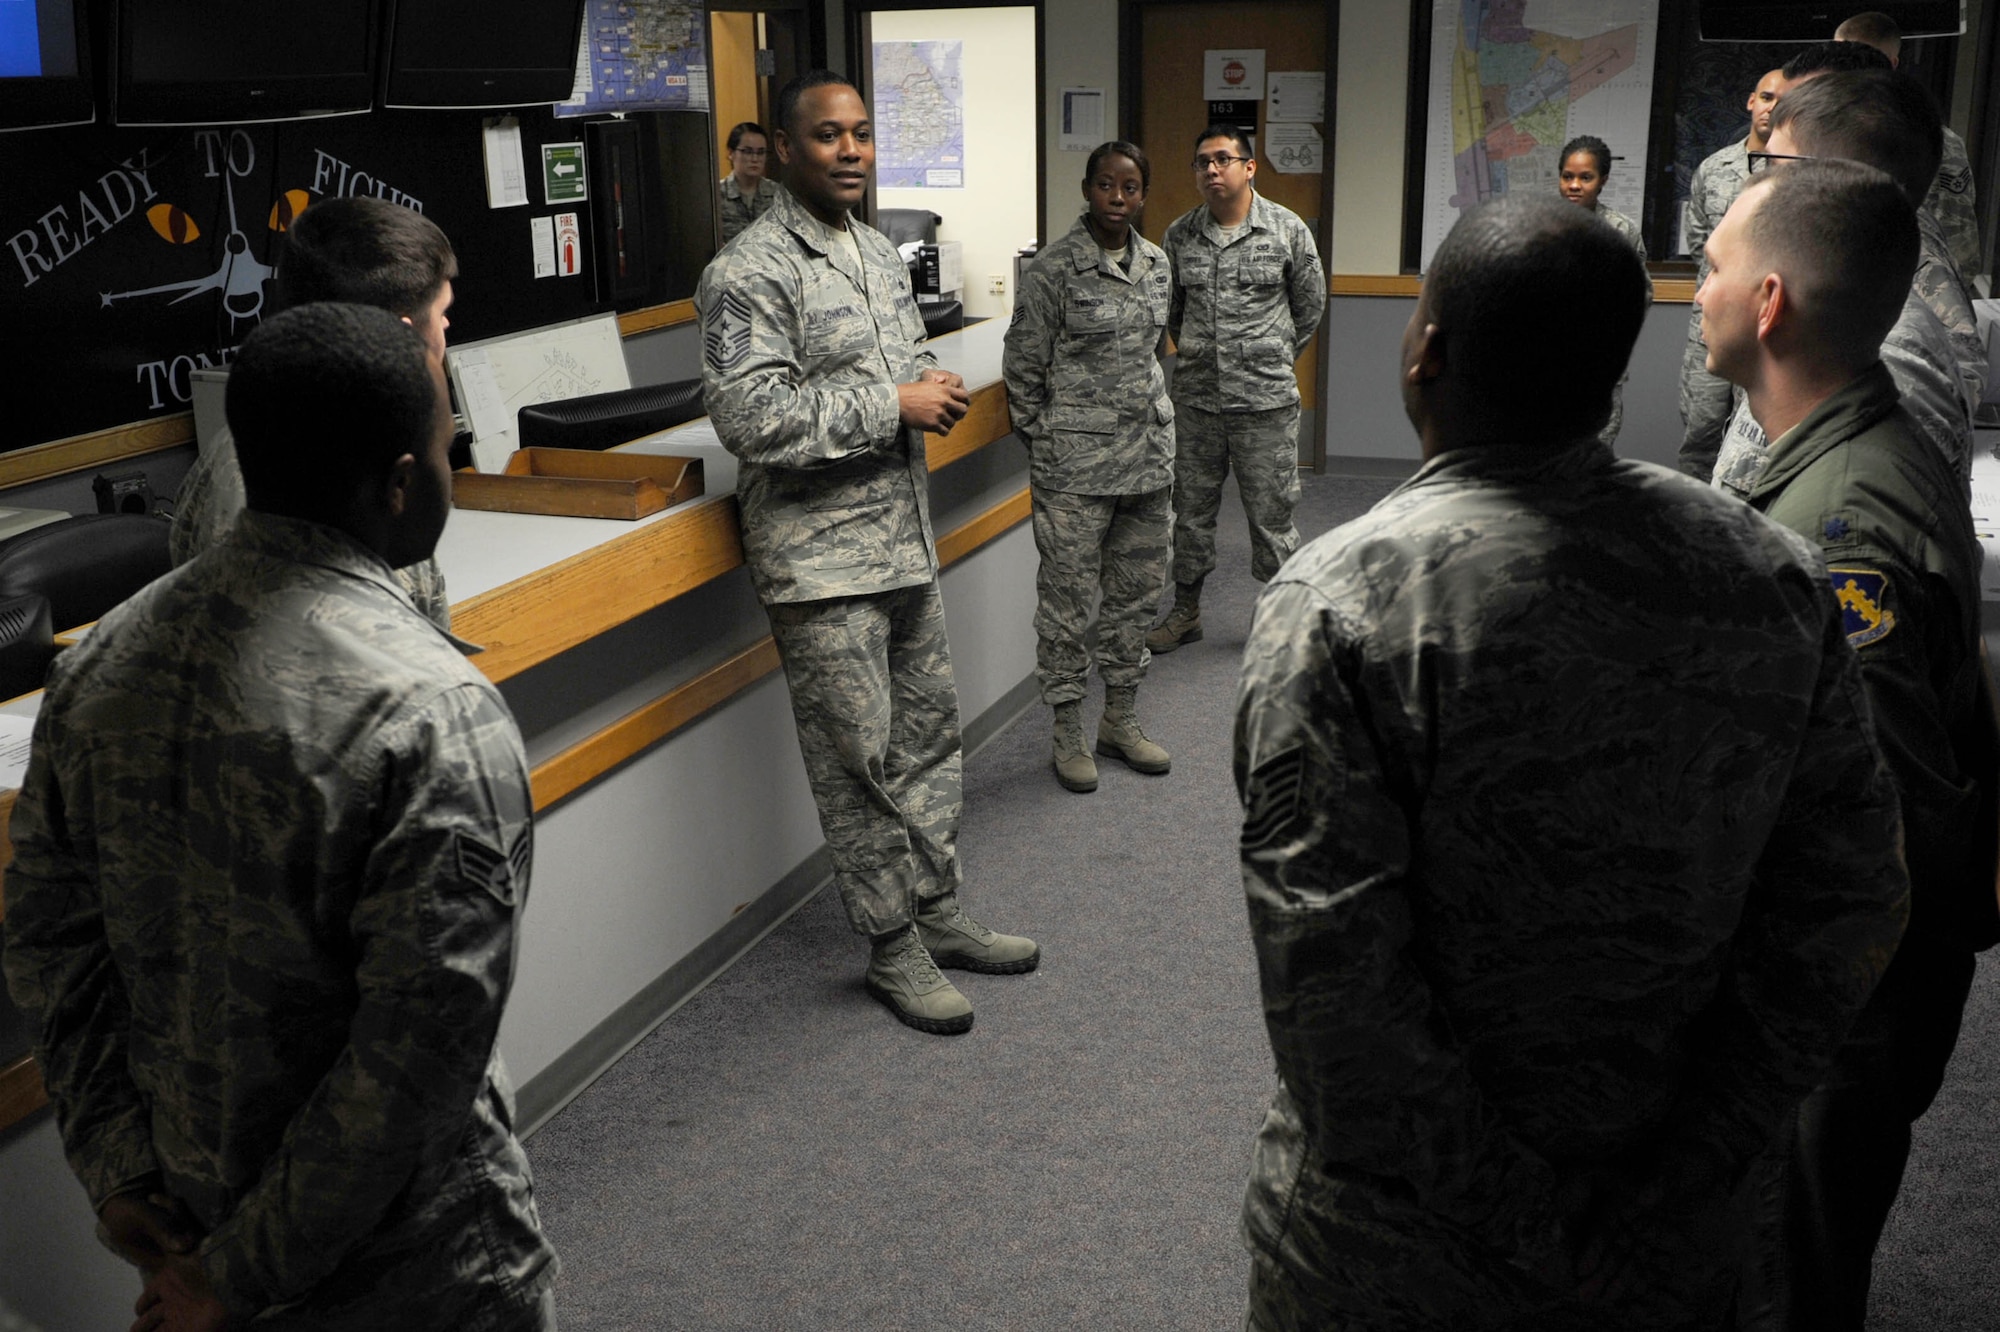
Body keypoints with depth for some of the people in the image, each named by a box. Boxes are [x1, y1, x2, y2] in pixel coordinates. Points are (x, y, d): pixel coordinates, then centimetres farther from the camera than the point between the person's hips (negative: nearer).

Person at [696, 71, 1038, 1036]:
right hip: (823, 560, -8)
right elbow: (750, 418, -24)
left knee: (928, 733, 16)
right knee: (861, 760, 1)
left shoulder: (878, 252, 13)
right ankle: (893, 950, 17)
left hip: (903, 540, 9)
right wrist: (892, 405, -19)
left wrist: (933, 388, 2)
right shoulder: (751, 272, -15)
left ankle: (938, 916, 32)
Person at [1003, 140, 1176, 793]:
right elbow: (1023, 365, -6)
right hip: (1076, 463, -6)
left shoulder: (1157, 263, 8)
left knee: (1137, 591, 14)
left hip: (1149, 452, 6)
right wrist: (1043, 443, -2)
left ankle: (1120, 719, 29)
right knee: (1068, 598, 1)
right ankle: (1068, 732, 15)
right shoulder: (1055, 268, -10)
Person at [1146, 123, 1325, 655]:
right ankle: (1186, 611, 27)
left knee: (1271, 512, 3)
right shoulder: (1180, 233, 4)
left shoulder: (1288, 230, -4)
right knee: (1191, 508, 12)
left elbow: (1310, 305, 8)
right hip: (1195, 397, 3)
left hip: (1265, 398, -3)